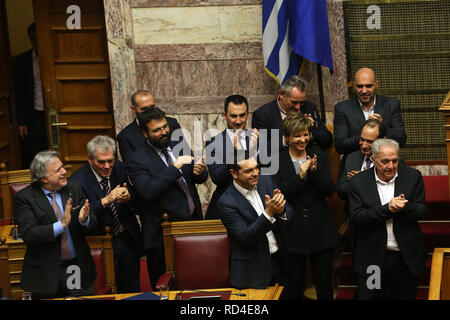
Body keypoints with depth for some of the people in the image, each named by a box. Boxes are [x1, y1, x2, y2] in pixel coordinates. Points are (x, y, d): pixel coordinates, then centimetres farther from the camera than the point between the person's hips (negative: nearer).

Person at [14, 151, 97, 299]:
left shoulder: (74, 189, 3)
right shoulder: (24, 197, -9)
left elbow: (94, 224, 3)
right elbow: (28, 235, -19)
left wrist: (84, 219, -20)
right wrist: (61, 225, -28)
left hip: (79, 269, 3)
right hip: (46, 273, -3)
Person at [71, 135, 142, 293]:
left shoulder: (119, 168, 1)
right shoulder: (78, 180, -13)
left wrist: (127, 198, -20)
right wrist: (105, 201, -35)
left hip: (128, 239, 4)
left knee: (132, 290, 9)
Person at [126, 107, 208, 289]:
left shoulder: (180, 147, 10)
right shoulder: (137, 160, -9)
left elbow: (199, 179, 18)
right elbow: (148, 191, -23)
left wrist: (200, 172, -7)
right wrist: (175, 167, -24)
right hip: (163, 235, -5)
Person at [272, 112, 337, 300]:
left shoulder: (319, 156, 5)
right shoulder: (277, 161, -2)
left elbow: (330, 190, -2)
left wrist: (315, 171, -17)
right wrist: (300, 176, -19)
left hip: (320, 231, 2)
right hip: (292, 233, -2)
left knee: (324, 286, 7)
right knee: (294, 287, 7)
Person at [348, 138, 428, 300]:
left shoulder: (412, 176, 2)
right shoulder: (358, 182, -3)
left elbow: (422, 212, 0)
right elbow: (355, 218, -11)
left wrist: (404, 206, -22)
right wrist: (387, 209, -21)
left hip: (406, 257, 1)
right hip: (372, 259, -1)